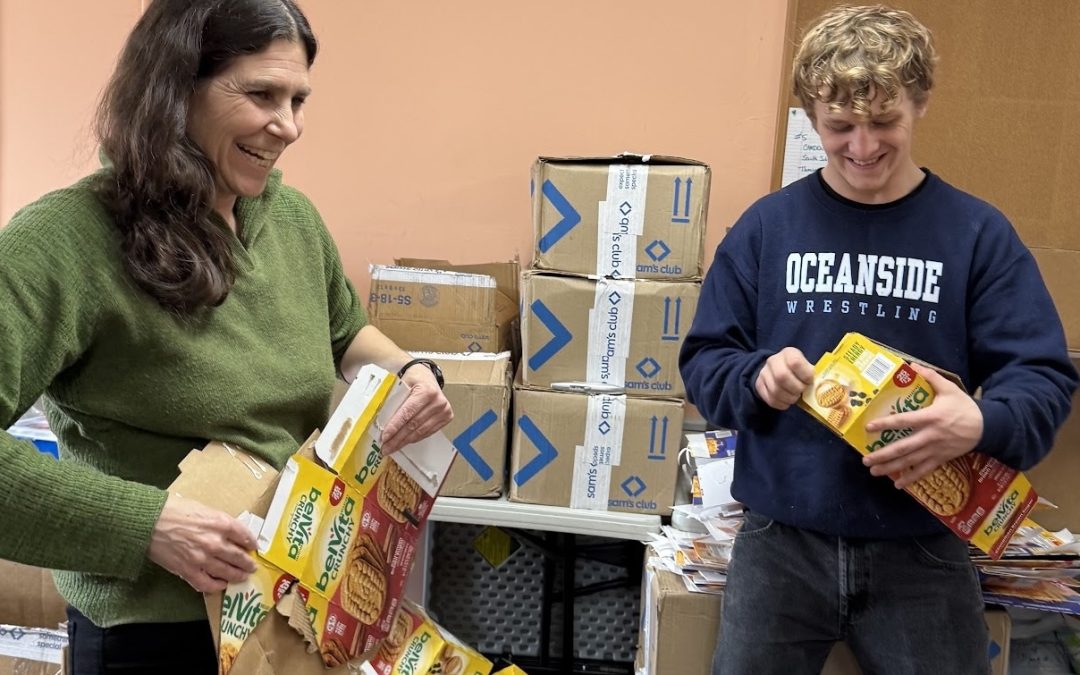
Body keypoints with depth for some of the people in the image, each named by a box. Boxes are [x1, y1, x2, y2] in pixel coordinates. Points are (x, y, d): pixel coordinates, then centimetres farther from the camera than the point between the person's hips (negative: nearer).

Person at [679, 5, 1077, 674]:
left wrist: (984, 424, -27)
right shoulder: (768, 225, 0)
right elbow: (703, 358, 3)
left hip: (923, 548, 0)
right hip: (783, 539, 1)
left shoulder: (978, 232, -3)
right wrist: (756, 377, -21)